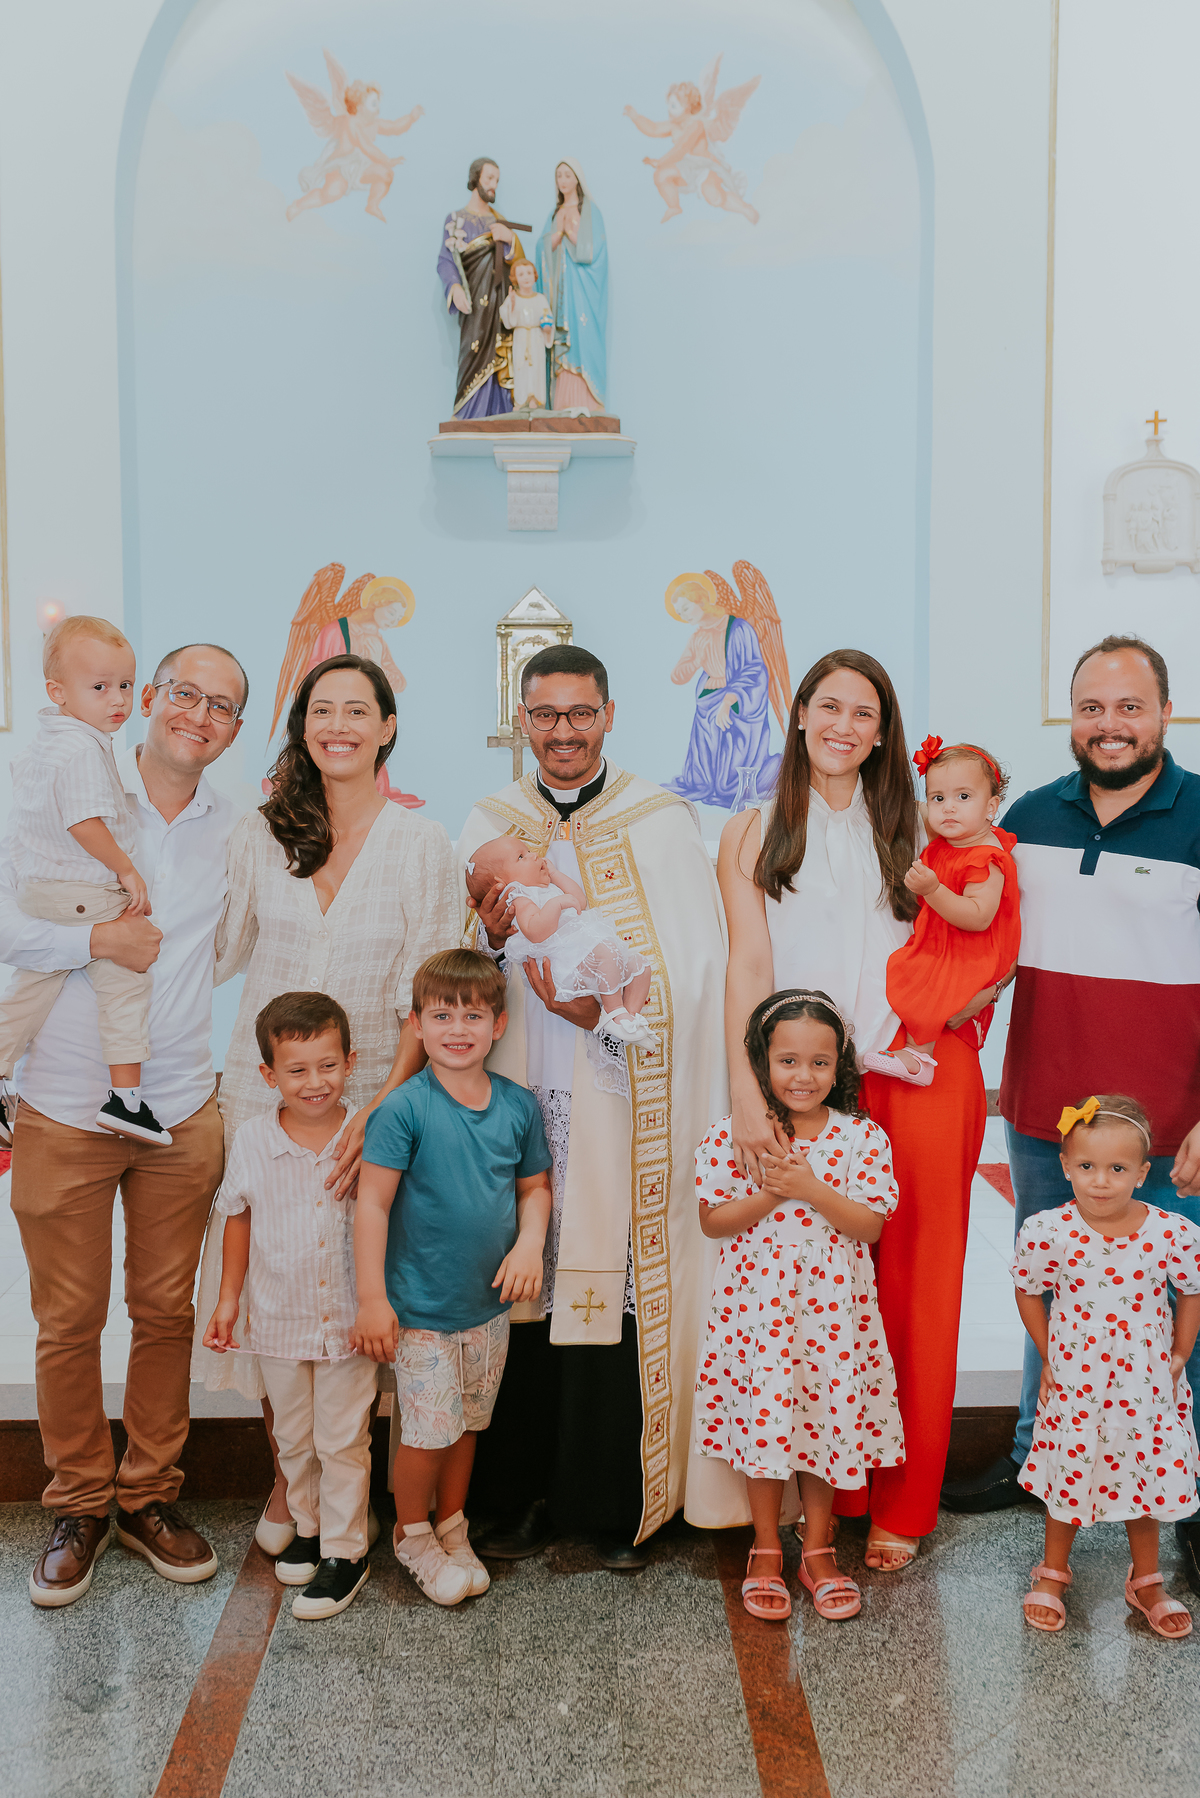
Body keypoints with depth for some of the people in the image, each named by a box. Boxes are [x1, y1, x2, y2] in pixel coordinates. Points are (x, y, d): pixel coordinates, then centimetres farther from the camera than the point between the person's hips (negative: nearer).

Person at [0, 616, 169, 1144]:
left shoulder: (42, 741, 14)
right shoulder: (84, 749, -20)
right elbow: (85, 824, -26)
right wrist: (127, 870, -16)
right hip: (83, 894, -10)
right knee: (125, 979, -6)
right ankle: (125, 1095, -9)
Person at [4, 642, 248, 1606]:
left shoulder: (237, 828, 5)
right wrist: (96, 940, -17)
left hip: (181, 1111, 3)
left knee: (167, 1311, 11)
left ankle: (151, 1494, 28)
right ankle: (80, 1504, 26)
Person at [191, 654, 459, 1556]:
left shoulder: (421, 844, -3)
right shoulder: (260, 835, 5)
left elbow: (429, 1000, -7)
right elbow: (216, 951, 15)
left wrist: (378, 1110, -16)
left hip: (376, 1098, -2)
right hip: (262, 1093, 2)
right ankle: (290, 1473, 26)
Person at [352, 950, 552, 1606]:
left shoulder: (518, 1105, -1)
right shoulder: (404, 1108, -16)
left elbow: (535, 1185, 10)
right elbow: (373, 1202, -15)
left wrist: (530, 1244, -8)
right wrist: (371, 1297, -16)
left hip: (490, 1305, 5)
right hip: (421, 1310, -4)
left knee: (467, 1424, 18)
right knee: (429, 1431, 1)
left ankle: (451, 1529, 38)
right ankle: (412, 1533, 27)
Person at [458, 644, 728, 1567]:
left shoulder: (662, 824, 1)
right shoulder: (490, 825, 9)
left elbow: (693, 971, -5)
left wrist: (605, 1011, -19)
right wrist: (489, 939, -13)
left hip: (624, 1106, -2)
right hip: (518, 1097, 2)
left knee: (618, 1292, 0)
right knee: (521, 1291, 5)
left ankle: (618, 1502, 16)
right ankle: (524, 1492, 21)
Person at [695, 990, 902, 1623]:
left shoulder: (862, 1137, -4)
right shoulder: (733, 1136, -5)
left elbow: (871, 1225, -8)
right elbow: (712, 1220, -4)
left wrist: (812, 1189, -20)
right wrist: (769, 1195, -19)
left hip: (832, 1309, 1)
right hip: (757, 1307, 0)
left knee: (827, 1420, 9)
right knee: (762, 1421, 5)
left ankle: (818, 1548, 28)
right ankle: (766, 1550, 25)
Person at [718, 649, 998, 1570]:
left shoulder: (912, 828, 12)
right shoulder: (752, 835, 8)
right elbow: (749, 965, -3)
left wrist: (974, 992, -8)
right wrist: (747, 1094, -13)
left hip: (923, 1075, 1)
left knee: (915, 1286, 4)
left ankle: (903, 1504, 15)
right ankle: (833, 1491, 18)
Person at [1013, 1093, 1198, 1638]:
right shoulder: (1047, 1233, -18)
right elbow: (1029, 1293, -1)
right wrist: (1048, 1358, 0)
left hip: (1147, 1384, 1)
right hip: (1074, 1383, -1)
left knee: (1148, 1479, 16)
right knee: (1067, 1477, 14)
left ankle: (1146, 1581, 39)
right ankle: (1053, 1572, 38)